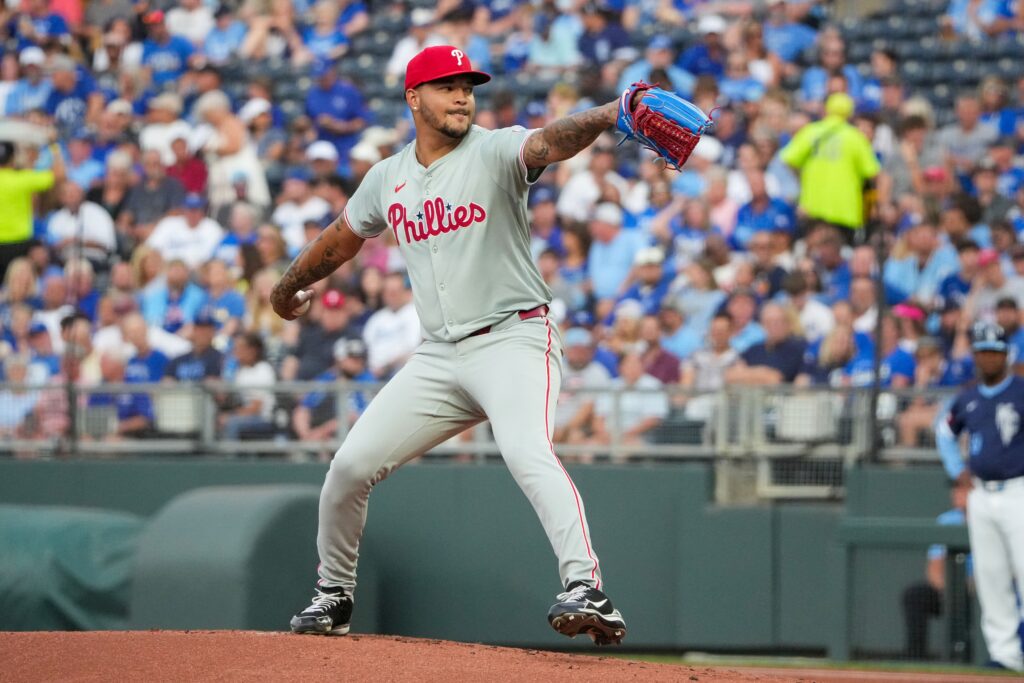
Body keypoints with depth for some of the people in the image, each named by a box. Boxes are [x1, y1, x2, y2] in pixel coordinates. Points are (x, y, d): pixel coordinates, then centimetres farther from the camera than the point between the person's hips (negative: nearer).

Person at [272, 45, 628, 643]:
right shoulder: (387, 179, 10)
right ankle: (334, 596, 25)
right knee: (351, 466, 3)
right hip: (440, 357, 6)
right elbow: (342, 238, 29)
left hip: (514, 340, -6)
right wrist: (289, 286, 45)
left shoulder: (494, 152, -7)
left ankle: (587, 589, -41)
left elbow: (550, 143, -28)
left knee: (529, 454, -31)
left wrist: (610, 115, -49)